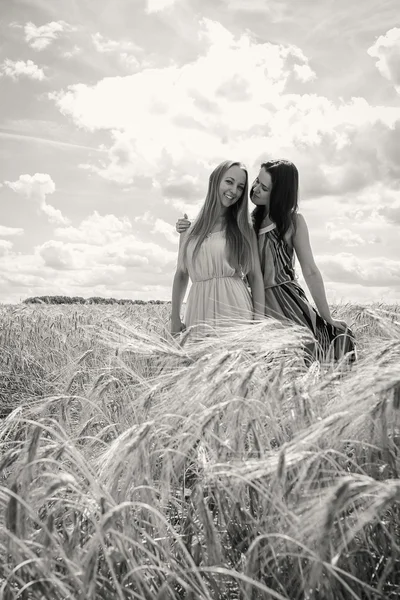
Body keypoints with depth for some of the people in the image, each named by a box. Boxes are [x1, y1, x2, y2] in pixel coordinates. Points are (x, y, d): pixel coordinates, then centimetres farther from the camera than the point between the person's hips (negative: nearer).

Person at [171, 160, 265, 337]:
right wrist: (175, 318, 10)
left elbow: (255, 276, 2)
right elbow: (181, 275, 14)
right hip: (199, 313, 1)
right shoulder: (190, 229, 10)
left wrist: (259, 322, -6)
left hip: (235, 309, -1)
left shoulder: (244, 229, 6)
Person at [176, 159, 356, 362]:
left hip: (286, 301, -4)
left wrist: (327, 318, -3)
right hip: (256, 303, 4)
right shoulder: (249, 221, 7)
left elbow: (310, 272, -4)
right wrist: (190, 232, -2)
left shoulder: (293, 221, -4)